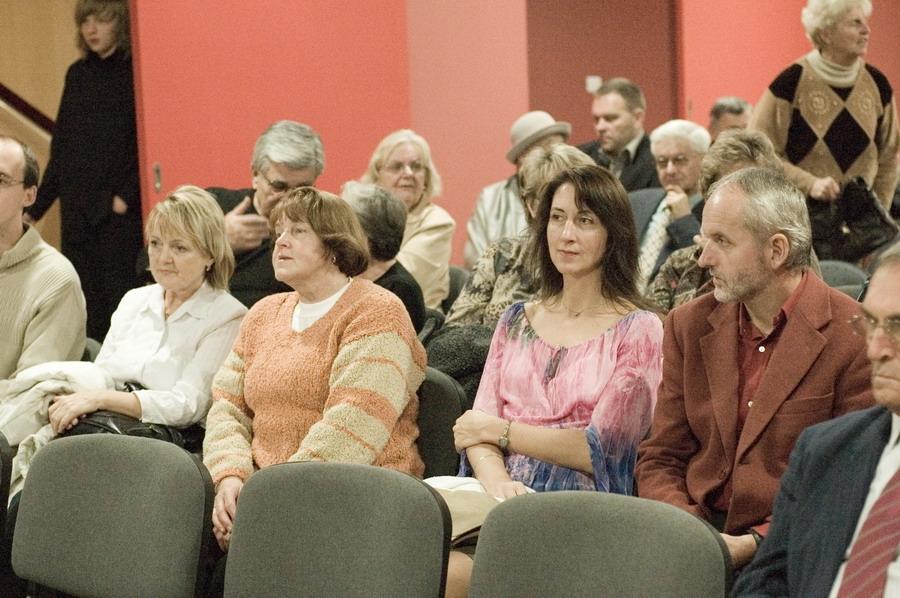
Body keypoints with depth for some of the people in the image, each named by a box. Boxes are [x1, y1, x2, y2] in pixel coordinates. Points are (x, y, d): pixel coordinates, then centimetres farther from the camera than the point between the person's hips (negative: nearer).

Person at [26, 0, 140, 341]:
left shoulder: (134, 72, -4)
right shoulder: (78, 74, 14)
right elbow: (60, 147, 17)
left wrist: (126, 195, -17)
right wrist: (37, 206, 12)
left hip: (119, 211, -6)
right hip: (77, 208, 6)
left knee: (117, 292, -6)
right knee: (83, 299, 5)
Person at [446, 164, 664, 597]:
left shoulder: (638, 331, 3)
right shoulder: (516, 321, 19)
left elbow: (599, 451, -5)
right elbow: (478, 427, 9)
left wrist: (499, 429, 1)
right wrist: (496, 480, -13)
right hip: (505, 498, 4)